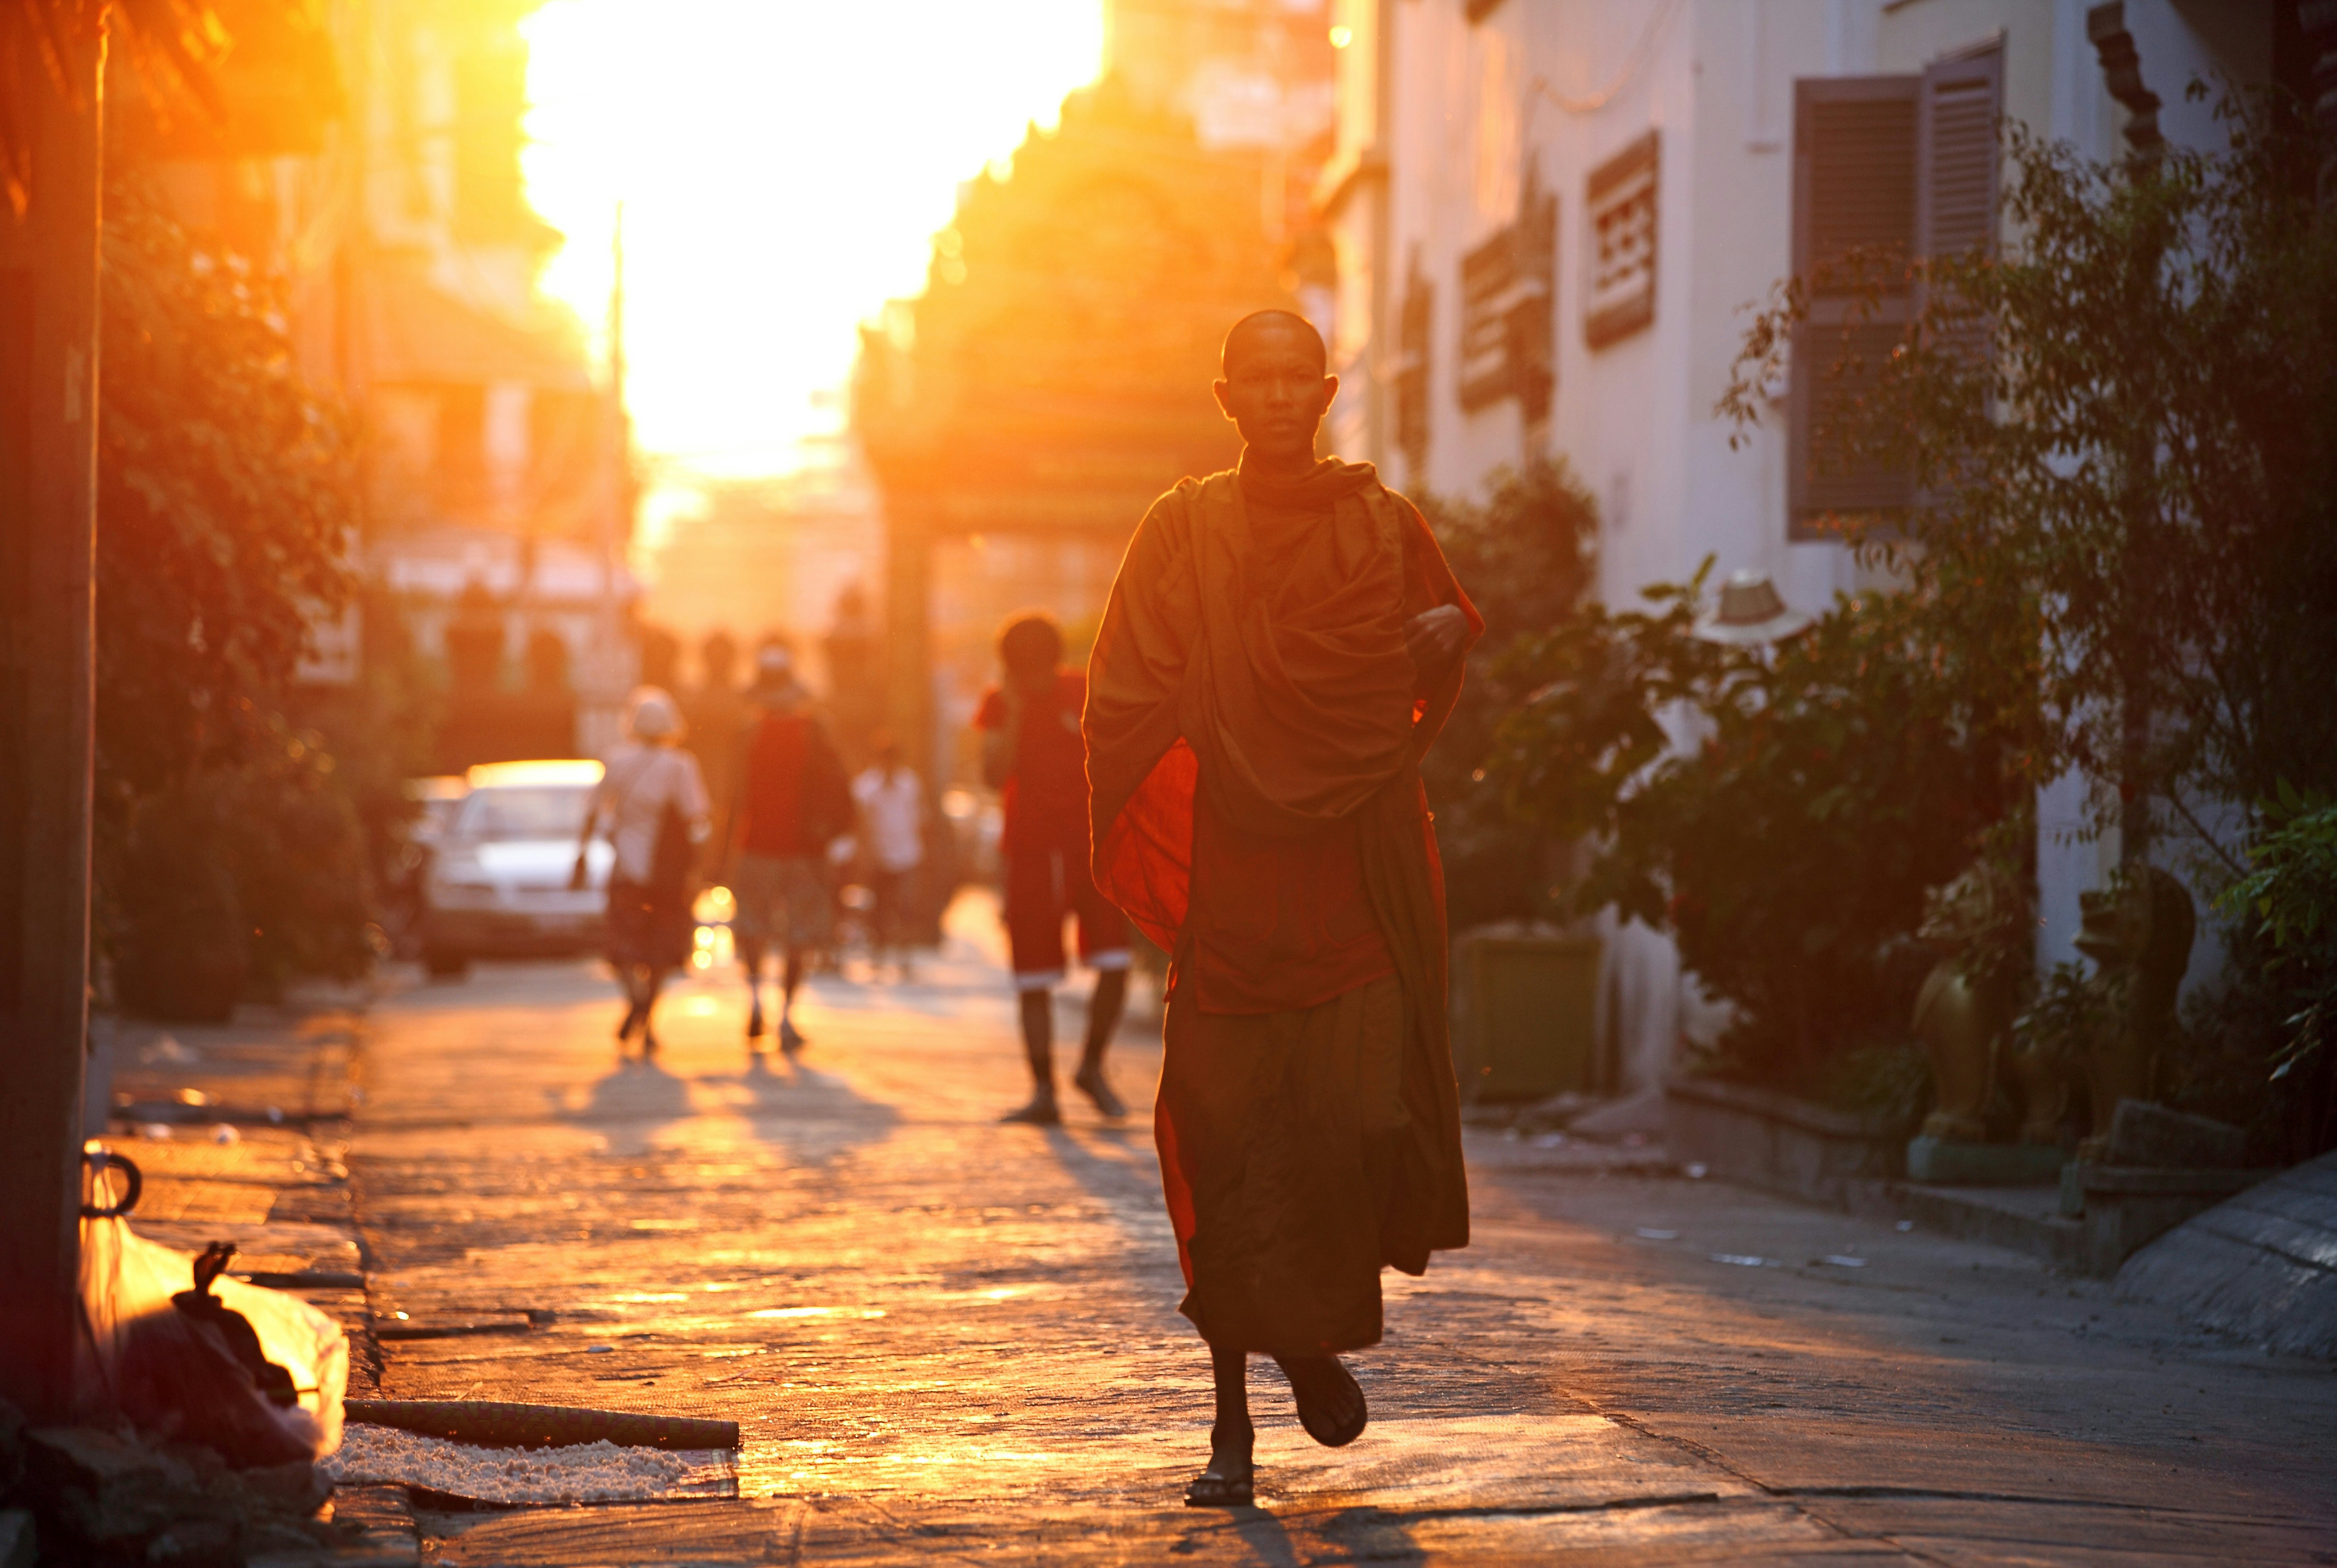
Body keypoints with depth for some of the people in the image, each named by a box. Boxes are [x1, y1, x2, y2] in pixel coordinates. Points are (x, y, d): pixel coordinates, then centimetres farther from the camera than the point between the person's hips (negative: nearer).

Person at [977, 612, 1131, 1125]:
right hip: (1031, 851, 0)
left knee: (1115, 964, -13)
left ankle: (1092, 1068, 7)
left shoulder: (1087, 693, 1)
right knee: (1034, 980, -1)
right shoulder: (999, 705, 2)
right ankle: (1044, 1093, 7)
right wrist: (1014, 712, -17)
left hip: (1091, 846, 0)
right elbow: (994, 776, -11)